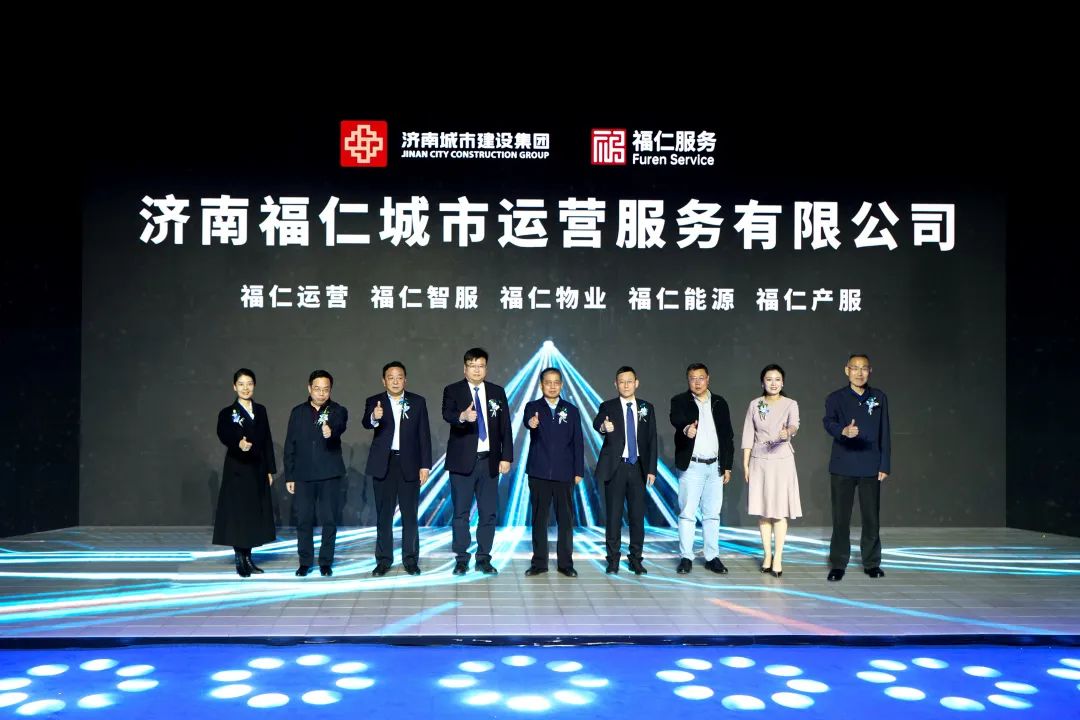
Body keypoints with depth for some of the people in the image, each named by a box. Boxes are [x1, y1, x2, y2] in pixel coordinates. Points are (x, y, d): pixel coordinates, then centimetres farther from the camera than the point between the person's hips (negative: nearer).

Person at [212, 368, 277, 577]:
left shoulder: (261, 411, 10)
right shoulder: (227, 413, -4)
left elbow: (267, 441, 11)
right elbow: (224, 435, -24)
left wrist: (270, 469, 8)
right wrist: (238, 444, -46)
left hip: (258, 470, 5)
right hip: (238, 470, -5)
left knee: (255, 514, 9)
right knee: (238, 514, -2)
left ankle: (248, 557, 20)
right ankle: (239, 560, 8)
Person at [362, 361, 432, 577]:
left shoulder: (418, 402, 4)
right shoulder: (374, 402, 2)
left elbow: (424, 435, 3)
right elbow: (366, 423, -19)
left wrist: (425, 465, -3)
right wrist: (374, 418, -43)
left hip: (409, 464, 0)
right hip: (383, 464, 0)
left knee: (410, 514, 4)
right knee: (383, 514, 6)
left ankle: (410, 560, 12)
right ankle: (383, 560, 14)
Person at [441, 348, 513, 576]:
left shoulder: (497, 392, 8)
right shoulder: (452, 390, 0)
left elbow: (505, 426, 7)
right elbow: (447, 414, -20)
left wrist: (506, 457, -1)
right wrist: (462, 416, -42)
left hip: (489, 461, 3)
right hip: (462, 460, -3)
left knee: (489, 512, 5)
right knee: (461, 512, 3)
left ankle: (484, 559, 16)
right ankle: (461, 559, 13)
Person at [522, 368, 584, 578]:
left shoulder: (571, 410, 7)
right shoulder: (532, 407, 3)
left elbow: (578, 442, 6)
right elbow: (526, 419, -21)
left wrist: (578, 471, 1)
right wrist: (530, 423, -46)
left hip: (564, 474, 1)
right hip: (539, 472, -1)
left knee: (566, 519, 4)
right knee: (539, 518, 5)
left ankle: (565, 563, 14)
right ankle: (539, 562, 14)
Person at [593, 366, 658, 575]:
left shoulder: (647, 408, 7)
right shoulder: (608, 407, -1)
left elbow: (652, 439, 7)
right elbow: (596, 423, -22)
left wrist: (651, 469, 1)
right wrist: (604, 427, -46)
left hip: (638, 467, 2)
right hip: (615, 467, -2)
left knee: (637, 514, 4)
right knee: (613, 515, 2)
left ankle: (635, 558, 15)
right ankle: (613, 559, 12)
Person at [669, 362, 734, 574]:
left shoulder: (719, 403, 9)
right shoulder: (680, 401, -2)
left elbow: (727, 436, 11)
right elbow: (676, 419, -24)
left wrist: (727, 466, 7)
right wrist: (686, 429, -47)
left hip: (715, 467, 3)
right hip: (691, 466, -3)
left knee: (712, 513, 9)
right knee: (687, 513, -1)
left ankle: (712, 557, 17)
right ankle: (686, 557, 6)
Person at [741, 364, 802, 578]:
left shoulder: (790, 404, -3)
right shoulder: (754, 404, 4)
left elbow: (794, 424, -22)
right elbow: (748, 435, 5)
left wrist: (789, 432, -45)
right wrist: (745, 463, 2)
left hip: (781, 460, -2)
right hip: (759, 460, 2)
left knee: (779, 510, -3)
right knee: (762, 509, 6)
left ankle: (778, 558, 3)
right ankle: (767, 555, 17)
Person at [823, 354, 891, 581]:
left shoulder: (879, 397, 8)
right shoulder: (835, 398, 1)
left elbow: (884, 433, 8)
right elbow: (829, 422, -17)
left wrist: (885, 465, 3)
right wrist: (844, 431, -39)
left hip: (870, 468, 2)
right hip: (843, 467, -1)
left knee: (872, 517, 6)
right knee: (841, 517, 3)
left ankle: (872, 563, 20)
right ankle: (838, 565, 12)